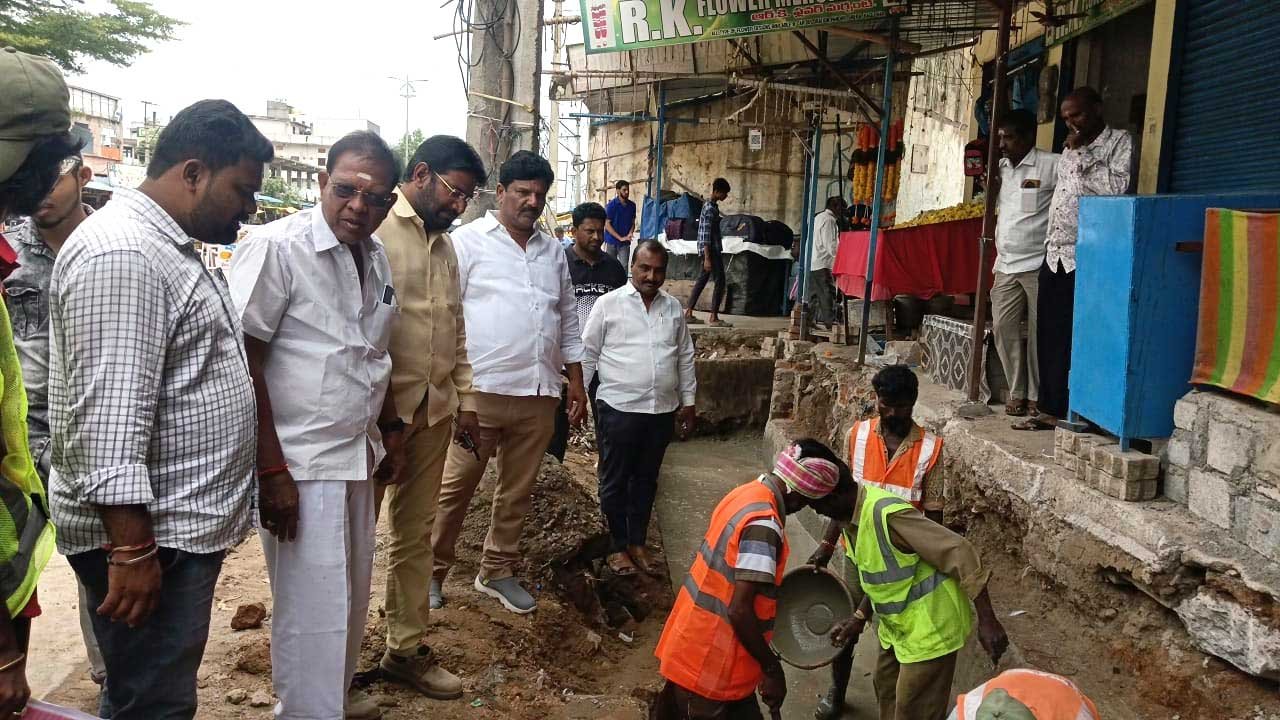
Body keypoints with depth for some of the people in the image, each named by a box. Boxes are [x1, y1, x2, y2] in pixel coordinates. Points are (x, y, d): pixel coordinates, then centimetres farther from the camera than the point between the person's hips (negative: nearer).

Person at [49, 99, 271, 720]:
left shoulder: (167, 245, 15)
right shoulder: (121, 252, -20)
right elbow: (108, 418, -25)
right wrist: (132, 548, -25)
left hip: (183, 526, 10)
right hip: (148, 536, -10)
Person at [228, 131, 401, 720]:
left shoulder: (377, 259, 8)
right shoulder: (277, 247, -14)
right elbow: (243, 362, -16)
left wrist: (389, 428, 18)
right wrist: (271, 469, -18)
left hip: (356, 456, 8)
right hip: (298, 464, -7)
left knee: (351, 595, 19)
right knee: (313, 609, -1)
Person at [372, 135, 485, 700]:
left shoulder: (445, 245, 16)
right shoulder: (373, 229, -10)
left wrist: (465, 399, 16)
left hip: (434, 412, 7)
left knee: (416, 532, 15)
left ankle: (407, 648, 27)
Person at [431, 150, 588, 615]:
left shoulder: (553, 251, 16)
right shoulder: (469, 241, -1)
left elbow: (568, 320, 20)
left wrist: (576, 382, 16)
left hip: (539, 394, 5)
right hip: (481, 389, -5)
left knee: (518, 490, 13)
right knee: (455, 487, 2)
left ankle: (497, 571, 27)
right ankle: (433, 570, 17)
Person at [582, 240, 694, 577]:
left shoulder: (673, 307, 9)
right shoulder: (609, 304, -4)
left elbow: (685, 356, 15)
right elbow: (588, 353, -1)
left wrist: (688, 399, 14)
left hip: (662, 410, 4)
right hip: (619, 408, -4)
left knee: (646, 479, 14)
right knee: (615, 480, 6)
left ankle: (638, 544, 27)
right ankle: (619, 547, 20)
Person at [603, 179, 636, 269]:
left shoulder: (632, 205, 4)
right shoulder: (611, 205, -8)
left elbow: (633, 222, 12)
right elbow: (607, 224, -10)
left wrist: (630, 233, -10)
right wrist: (620, 238, -17)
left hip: (625, 243, 3)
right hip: (611, 242, -3)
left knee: (624, 266, -2)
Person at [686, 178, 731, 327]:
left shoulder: (710, 206, 15)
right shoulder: (710, 209, -16)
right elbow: (706, 235, -21)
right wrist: (707, 258, -25)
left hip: (712, 250, 10)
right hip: (711, 251, -10)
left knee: (702, 280, 12)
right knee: (720, 281, -6)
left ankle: (688, 313, 13)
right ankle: (713, 318, -4)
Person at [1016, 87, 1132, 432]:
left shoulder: (1120, 141, 1)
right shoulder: (1069, 150, 22)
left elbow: (1118, 186, -15)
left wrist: (1081, 155, -9)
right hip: (1055, 252, 7)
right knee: (1049, 335, 6)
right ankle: (1049, 408, 13)